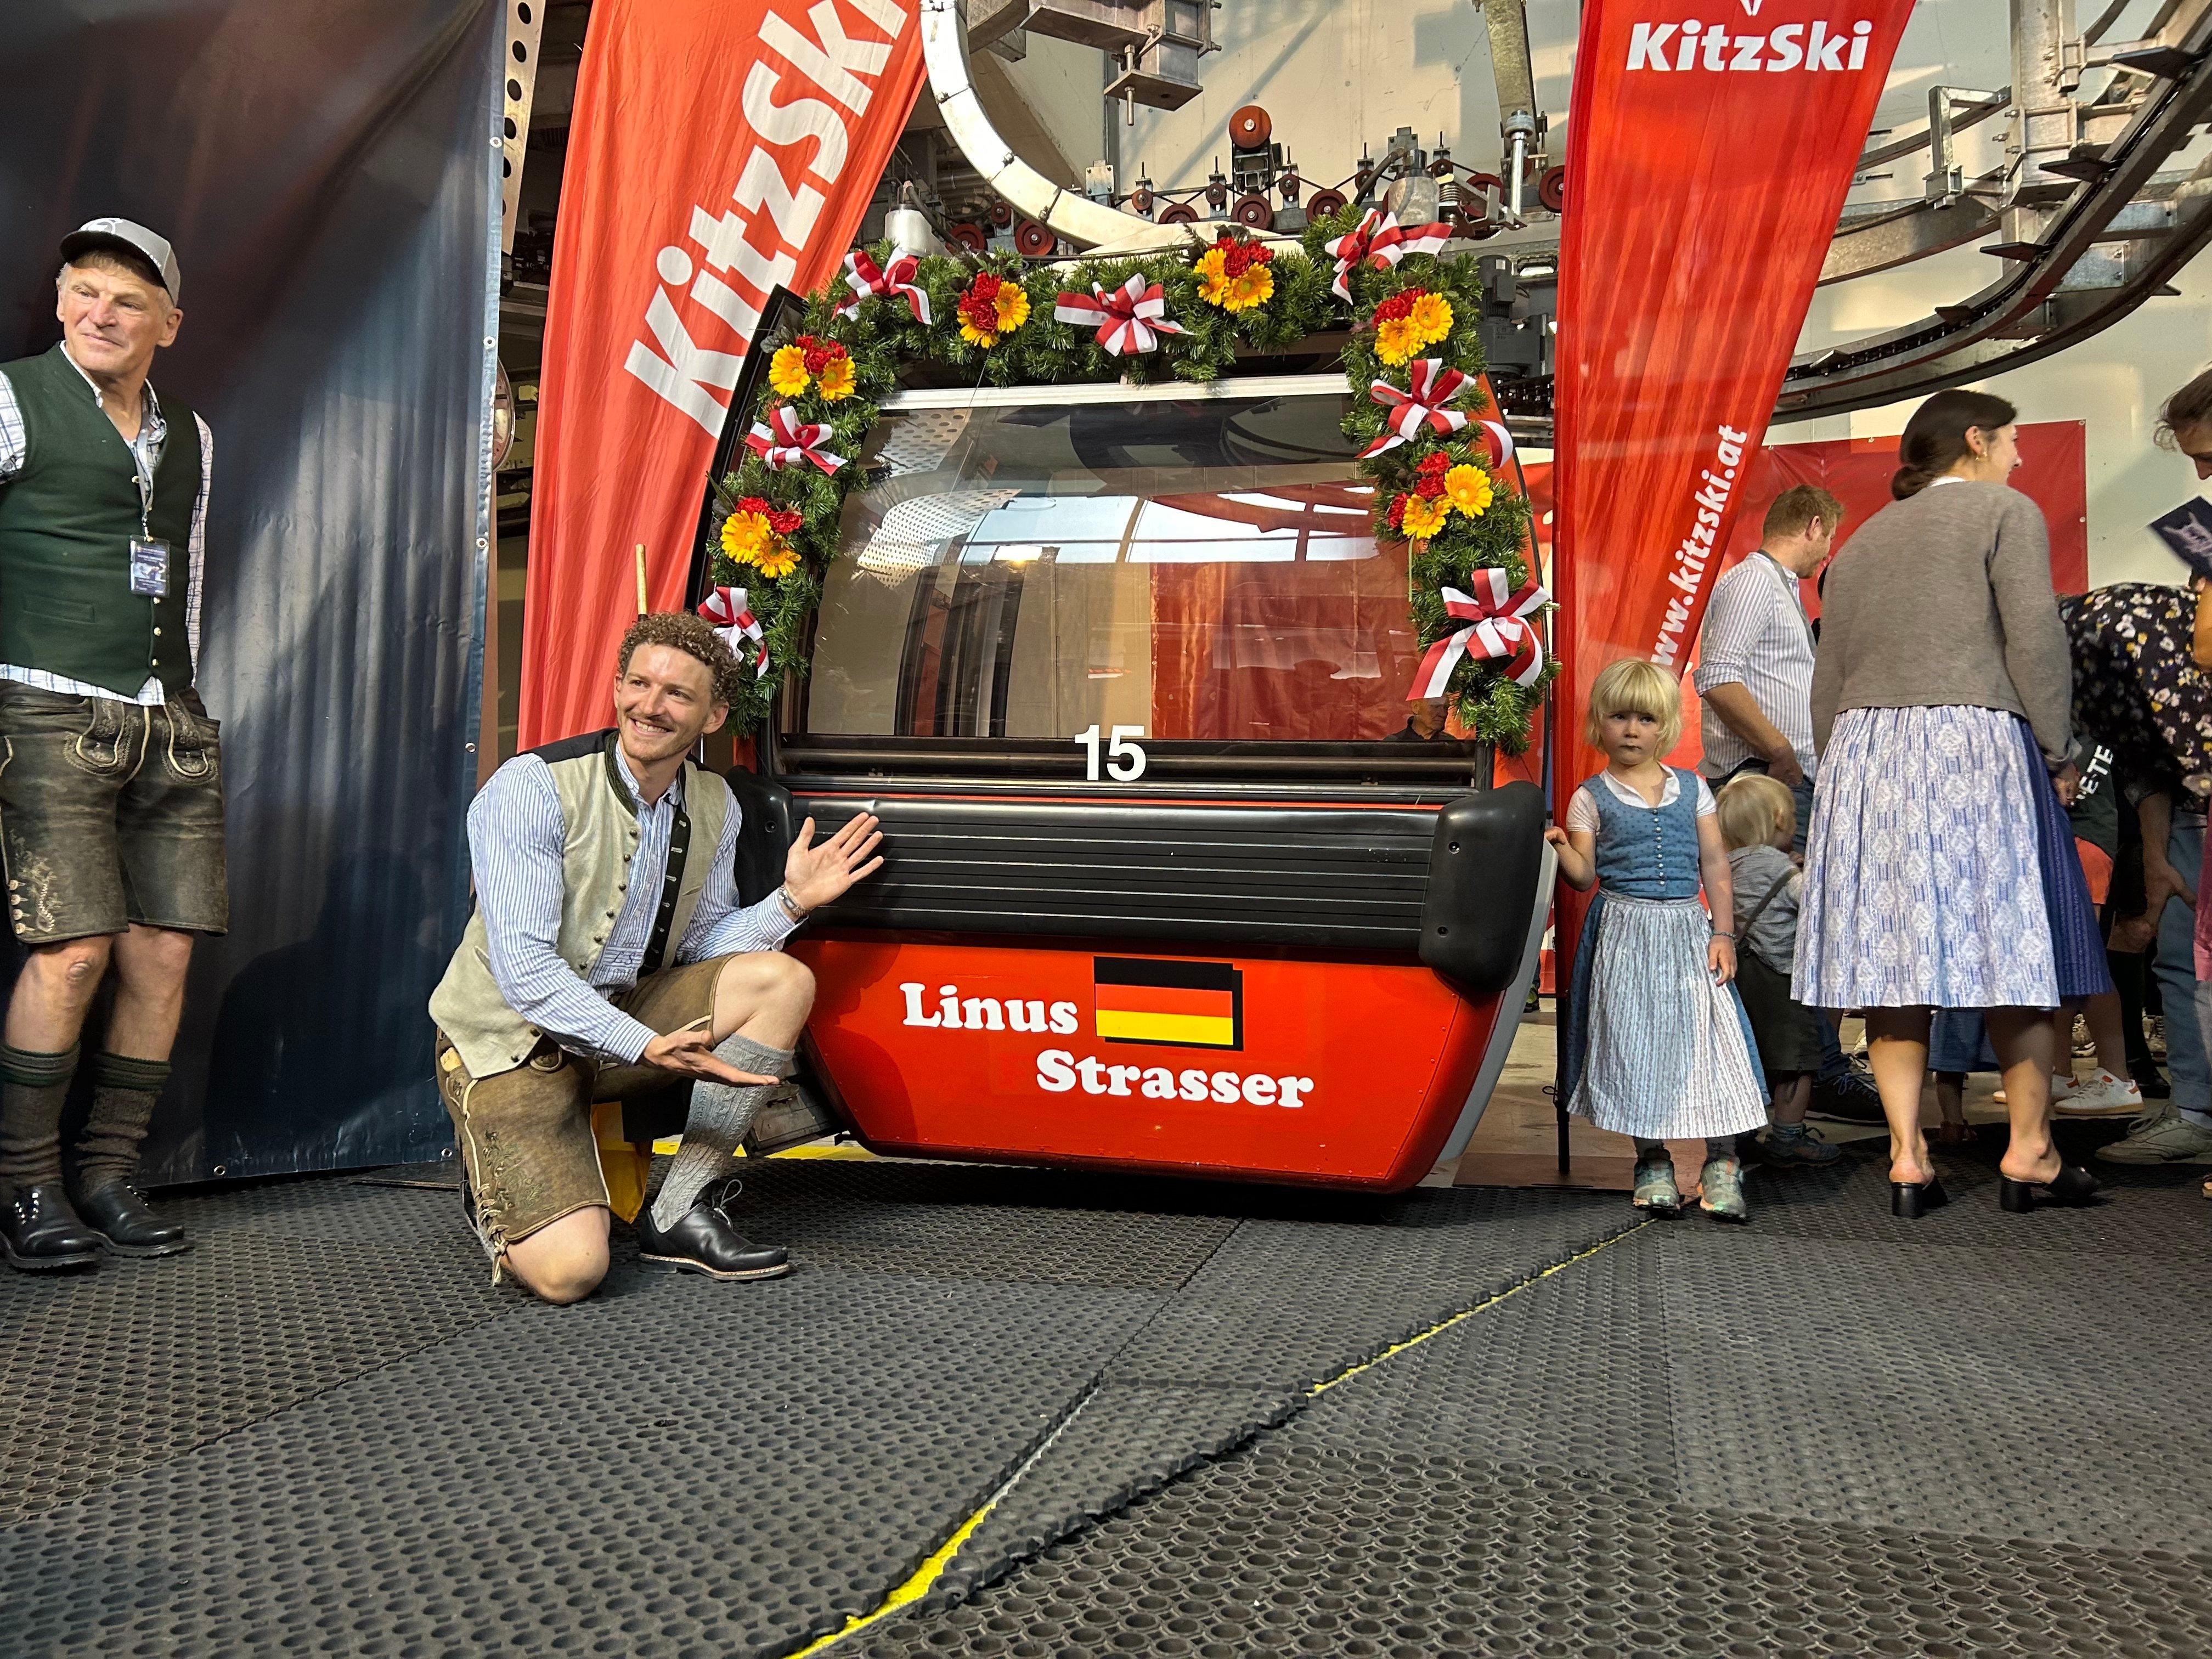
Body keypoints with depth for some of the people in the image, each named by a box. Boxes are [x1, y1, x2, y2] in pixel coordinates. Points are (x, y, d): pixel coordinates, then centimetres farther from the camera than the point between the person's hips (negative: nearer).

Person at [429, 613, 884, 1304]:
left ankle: (681, 1213, -9)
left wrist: (791, 902, -9)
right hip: (510, 1042, -6)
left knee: (783, 980, -16)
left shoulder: (714, 806, 1)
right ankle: (496, 1194, 15)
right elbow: (524, 969, -24)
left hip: (626, 1013, 6)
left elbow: (703, 949, 7)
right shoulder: (531, 788, -19)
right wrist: (650, 1047, -33)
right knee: (570, 1271, -24)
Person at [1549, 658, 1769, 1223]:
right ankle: (1653, 1163, 15)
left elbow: (1714, 865, 8)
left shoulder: (1692, 789, 9)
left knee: (1710, 1035, -4)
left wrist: (1723, 933, 1)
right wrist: (1559, 846, -21)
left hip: (1688, 929, 2)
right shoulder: (1592, 797, 3)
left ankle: (1722, 1162, 7)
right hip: (1624, 933, -1)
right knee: (1636, 1042, 1)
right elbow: (1585, 874, -1)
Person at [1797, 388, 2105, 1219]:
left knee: (1894, 953, 2)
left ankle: (1908, 1160, 1)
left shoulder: (1863, 540, 21)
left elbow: (1829, 677, 17)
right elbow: (2035, 640, -7)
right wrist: (2059, 752, 0)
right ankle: (2030, 1154, 6)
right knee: (2013, 949, 2)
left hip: (1863, 747, 5)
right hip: (1973, 741, -5)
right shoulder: (2004, 511, 4)